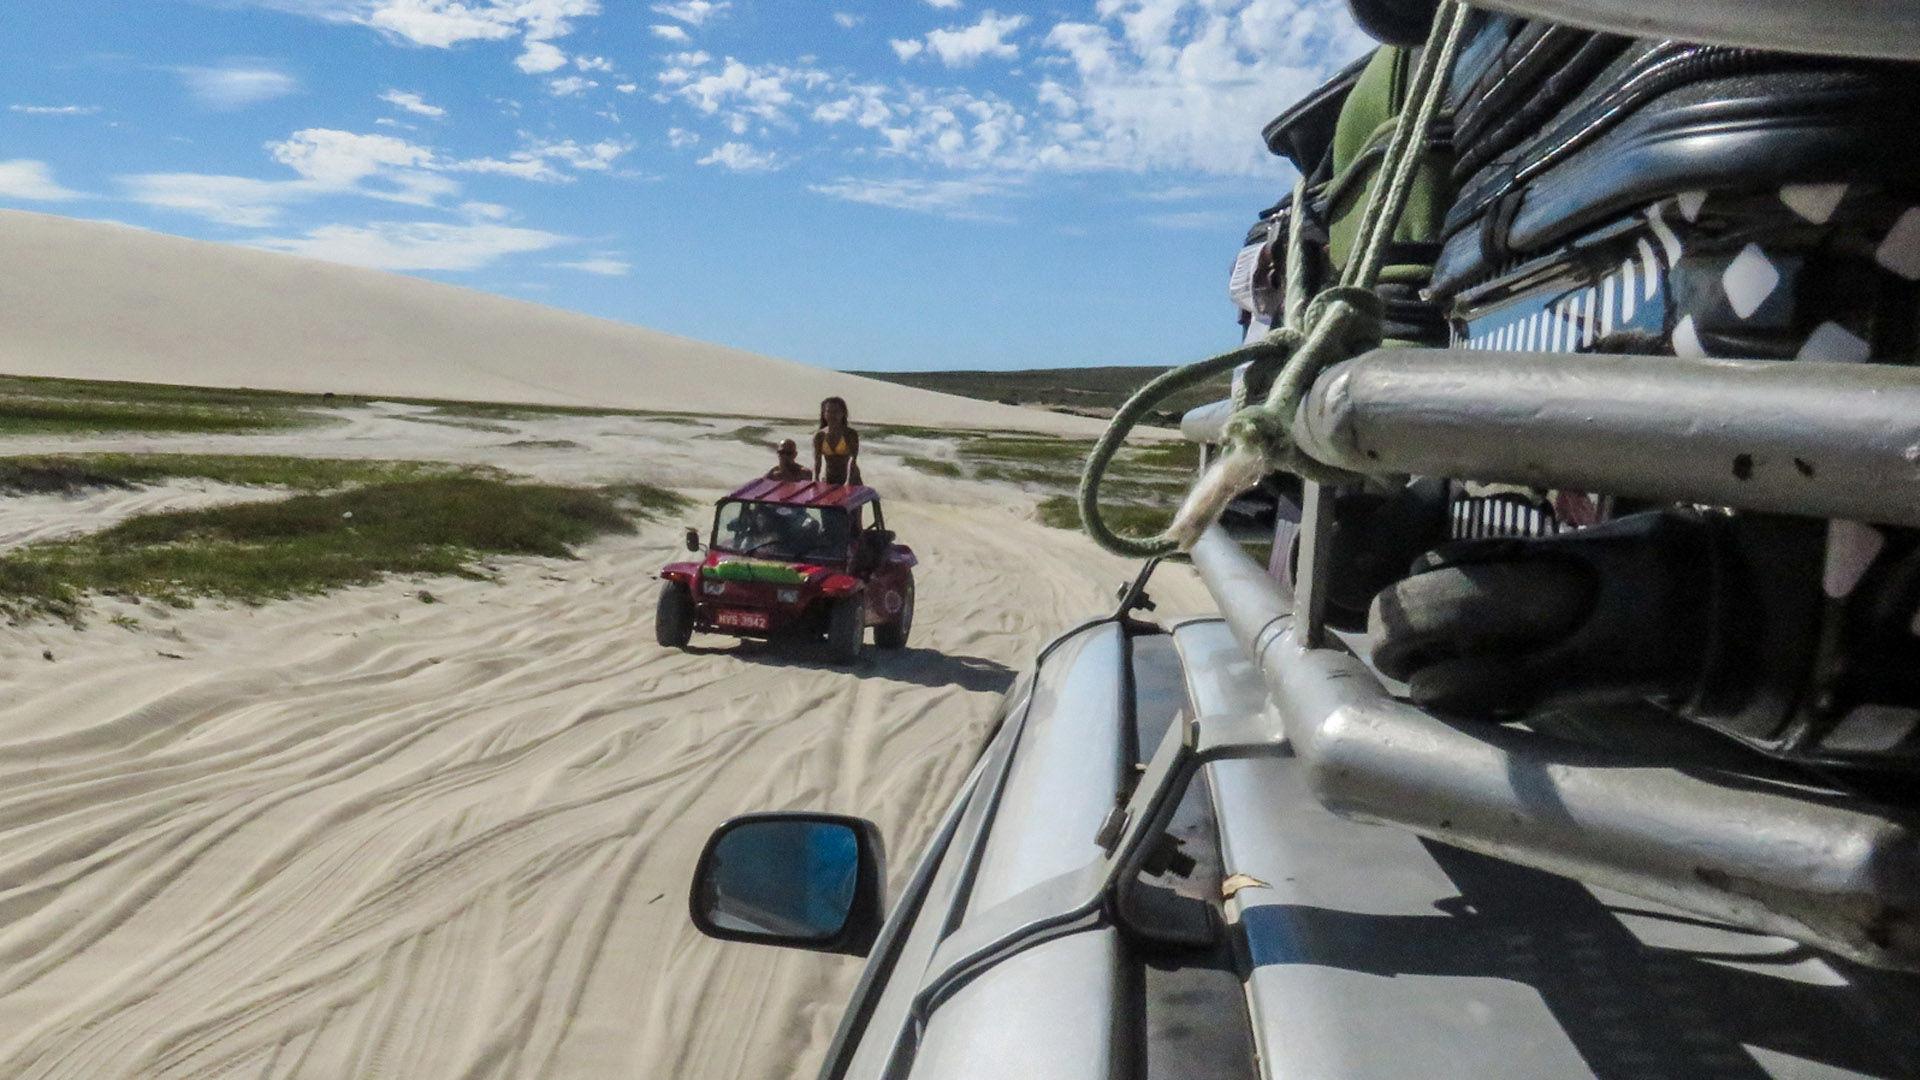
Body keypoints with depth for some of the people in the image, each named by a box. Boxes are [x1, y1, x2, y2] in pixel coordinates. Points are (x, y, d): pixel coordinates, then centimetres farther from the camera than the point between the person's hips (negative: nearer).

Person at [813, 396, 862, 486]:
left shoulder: (851, 434, -8)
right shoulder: (819, 436, 0)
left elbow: (852, 460, -19)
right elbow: (817, 462, -2)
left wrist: (849, 482, -33)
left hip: (850, 479, -2)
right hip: (828, 480, 2)